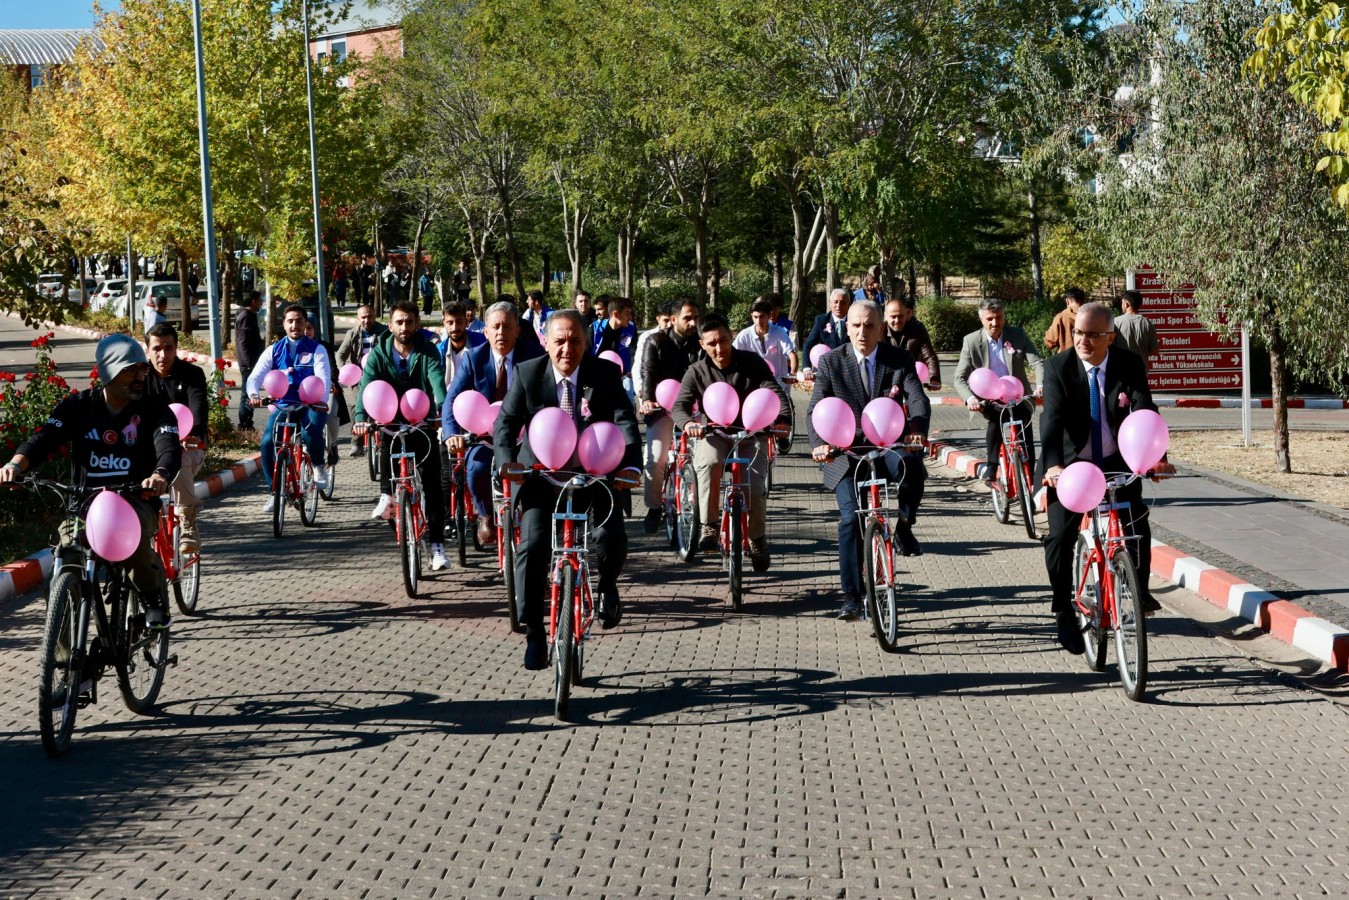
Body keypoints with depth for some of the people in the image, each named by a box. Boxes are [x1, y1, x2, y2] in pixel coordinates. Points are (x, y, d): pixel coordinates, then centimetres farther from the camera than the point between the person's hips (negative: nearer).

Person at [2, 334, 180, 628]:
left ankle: (154, 600, -5)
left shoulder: (153, 407, 1)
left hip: (136, 501, -1)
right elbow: (43, 439, -6)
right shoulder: (78, 406, 6)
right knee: (69, 545, -28)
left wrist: (160, 475, -40)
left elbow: (170, 449, -15)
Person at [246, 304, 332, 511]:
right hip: (283, 406, 3)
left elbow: (323, 379, -13)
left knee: (311, 432, -34)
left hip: (310, 405, -2)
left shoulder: (316, 350, 1)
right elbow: (255, 377, -2)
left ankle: (318, 466, -2)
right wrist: (254, 394, -26)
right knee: (267, 442, -21)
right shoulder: (274, 350, 8)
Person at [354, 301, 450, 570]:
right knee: (386, 439, -35)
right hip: (391, 421, 0)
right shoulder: (379, 353, -5)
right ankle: (387, 495, -21)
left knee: (433, 485, -4)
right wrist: (360, 417, -36)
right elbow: (366, 386, -18)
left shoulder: (428, 351, -6)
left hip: (422, 424, 0)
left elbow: (438, 383, -22)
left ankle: (437, 545, 1)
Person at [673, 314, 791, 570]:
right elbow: (680, 405, -12)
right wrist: (688, 423, -37)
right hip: (715, 434, 0)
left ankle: (757, 539, 10)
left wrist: (783, 418, -34)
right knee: (708, 463, -36)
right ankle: (709, 525, -22)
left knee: (756, 488, -19)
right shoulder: (697, 372, -3)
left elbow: (776, 392, -12)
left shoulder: (752, 362, -5)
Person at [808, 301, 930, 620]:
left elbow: (918, 399, -12)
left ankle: (904, 523, -5)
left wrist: (917, 431, -35)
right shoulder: (831, 362, -1)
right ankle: (852, 597, -4)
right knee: (850, 518, -15)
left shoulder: (900, 360, 1)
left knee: (912, 467, -35)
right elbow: (815, 410, -8)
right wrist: (819, 443, -29)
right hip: (846, 452, 0)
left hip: (889, 446, 0)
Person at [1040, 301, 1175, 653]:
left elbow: (1145, 412, -21)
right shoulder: (1058, 367, -15)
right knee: (1060, 536, -10)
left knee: (1138, 528, -12)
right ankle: (1063, 612, 7)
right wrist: (1053, 464, -44)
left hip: (1118, 462, 1)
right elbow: (1052, 418, -27)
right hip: (1072, 465, -1)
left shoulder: (1130, 365, -10)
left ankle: (1140, 589, 15)